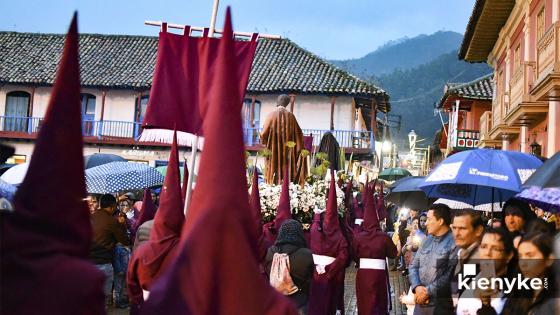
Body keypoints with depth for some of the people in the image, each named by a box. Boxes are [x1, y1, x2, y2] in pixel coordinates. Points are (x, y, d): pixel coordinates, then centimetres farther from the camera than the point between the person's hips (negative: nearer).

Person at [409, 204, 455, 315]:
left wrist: (428, 291, -14)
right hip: (420, 302, 6)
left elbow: (451, 274, -18)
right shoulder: (427, 240, 13)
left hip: (441, 304, -6)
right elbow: (414, 266, 13)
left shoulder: (454, 242, -11)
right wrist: (417, 287, -5)